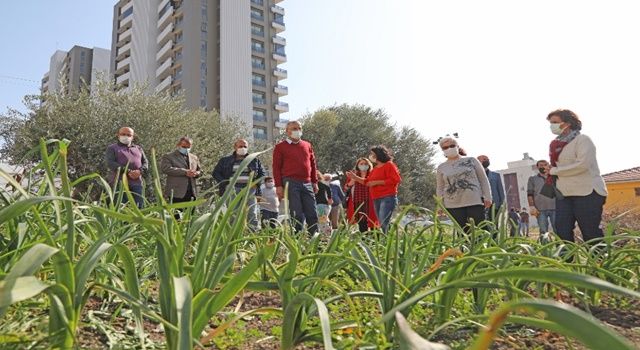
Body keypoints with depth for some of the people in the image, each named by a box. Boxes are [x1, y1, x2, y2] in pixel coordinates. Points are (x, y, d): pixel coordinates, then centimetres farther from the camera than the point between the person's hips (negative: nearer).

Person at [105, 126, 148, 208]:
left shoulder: (138, 149, 23)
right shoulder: (112, 148, 12)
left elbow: (145, 163, 15)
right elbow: (110, 163, -4)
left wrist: (140, 171, -9)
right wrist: (127, 171, -14)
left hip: (137, 183, 3)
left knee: (139, 207, 0)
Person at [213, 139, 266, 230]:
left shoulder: (254, 160, 15)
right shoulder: (225, 160, 13)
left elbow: (262, 173, 19)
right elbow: (216, 173, 13)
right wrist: (224, 184, -1)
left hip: (249, 189, 0)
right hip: (232, 189, 0)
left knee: (252, 215, -8)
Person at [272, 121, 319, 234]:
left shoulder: (307, 145, 17)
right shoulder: (280, 147, 5)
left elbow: (313, 164, 20)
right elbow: (276, 167, 0)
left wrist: (315, 182, 14)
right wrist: (279, 186, -8)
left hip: (307, 183, 4)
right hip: (291, 183, -4)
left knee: (312, 214, 2)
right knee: (296, 215, -4)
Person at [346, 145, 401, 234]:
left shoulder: (389, 165, -4)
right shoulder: (375, 168, 19)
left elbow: (396, 180, -17)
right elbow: (367, 181, 25)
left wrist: (376, 182, -15)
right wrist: (355, 177, 12)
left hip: (388, 198, -8)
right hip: (376, 200, 8)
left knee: (383, 224, -18)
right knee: (382, 225, 8)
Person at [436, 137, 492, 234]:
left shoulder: (471, 161, 8)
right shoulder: (441, 168, 11)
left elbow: (483, 179, 9)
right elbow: (439, 188, 15)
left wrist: (487, 197, 0)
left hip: (475, 202, -1)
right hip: (453, 206, 1)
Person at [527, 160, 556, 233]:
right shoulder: (532, 179, 12)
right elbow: (530, 194, 4)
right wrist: (532, 206, -7)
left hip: (555, 208, 1)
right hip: (540, 209, -1)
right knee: (543, 231, -3)